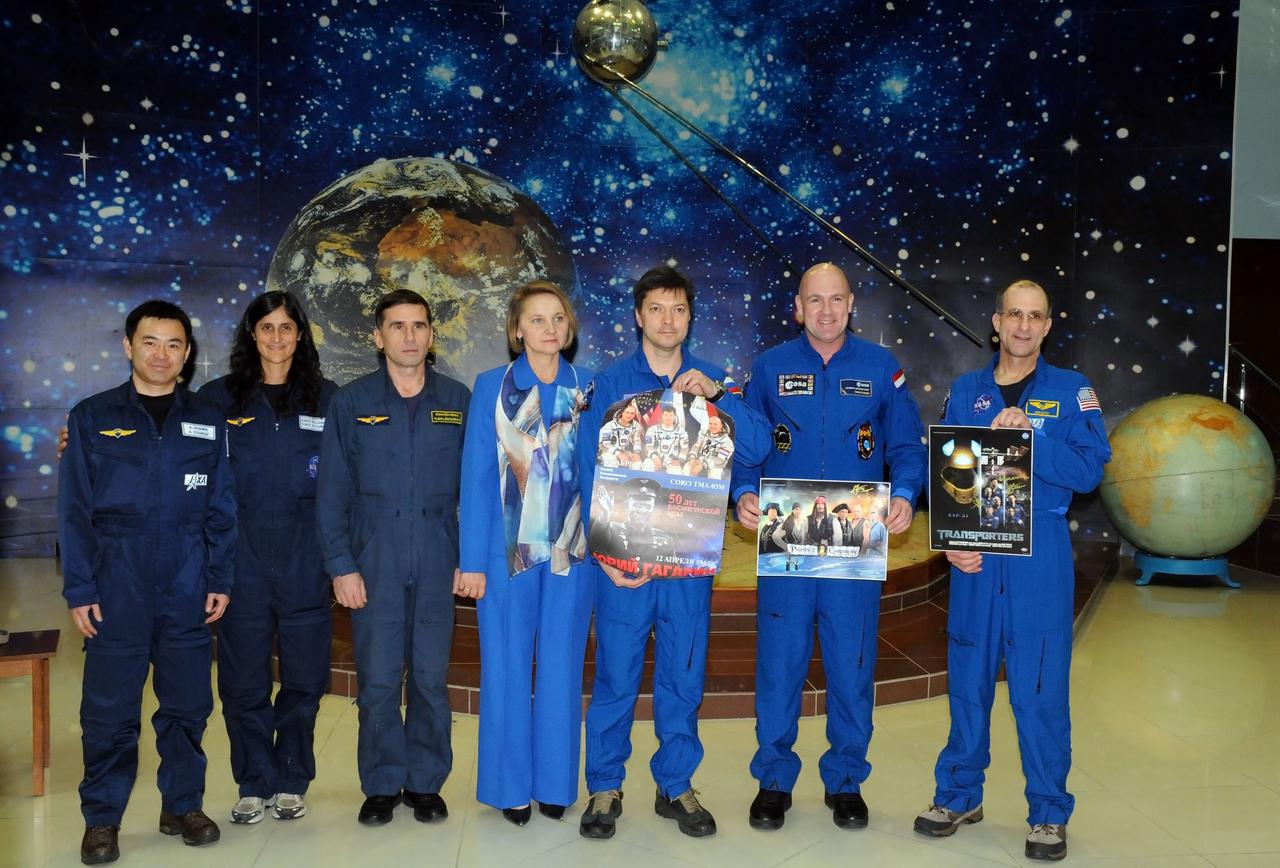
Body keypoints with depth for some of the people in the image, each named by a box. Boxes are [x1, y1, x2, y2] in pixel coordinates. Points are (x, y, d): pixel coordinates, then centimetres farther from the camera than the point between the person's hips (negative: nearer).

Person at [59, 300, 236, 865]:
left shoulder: (207, 422, 7)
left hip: (188, 594, 2)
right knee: (109, 712, 4)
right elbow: (75, 511, 0)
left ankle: (182, 805, 25)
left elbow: (221, 510, 7)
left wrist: (220, 579, 0)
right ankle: (102, 820, 19)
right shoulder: (92, 418, 2)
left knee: (188, 705, 9)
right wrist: (79, 590, -5)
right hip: (117, 590, -1)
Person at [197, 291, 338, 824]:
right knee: (243, 680, 6)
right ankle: (254, 785, 20)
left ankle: (291, 782, 22)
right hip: (242, 559, 0)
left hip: (305, 560, 0)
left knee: (304, 678, 6)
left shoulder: (325, 398, 6)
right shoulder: (219, 397, 5)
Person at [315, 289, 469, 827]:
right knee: (377, 680, 4)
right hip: (373, 561, 0)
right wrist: (341, 565, -5)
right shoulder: (351, 402, 2)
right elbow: (332, 490, 1)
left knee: (431, 677, 7)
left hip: (438, 562, 1)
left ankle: (425, 782, 23)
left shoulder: (457, 400, 4)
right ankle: (382, 784, 21)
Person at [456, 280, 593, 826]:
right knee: (508, 668, 5)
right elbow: (476, 475, -1)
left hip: (572, 548, 2)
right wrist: (472, 560, -5)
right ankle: (511, 785, 19)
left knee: (561, 667, 8)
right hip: (508, 547, -1)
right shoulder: (493, 387, 1)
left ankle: (555, 783, 21)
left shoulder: (587, 388, 6)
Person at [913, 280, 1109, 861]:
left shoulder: (1071, 392, 3)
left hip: (1040, 557, -2)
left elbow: (1089, 471, -7)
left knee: (1041, 686, 1)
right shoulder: (964, 392, 9)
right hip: (973, 557, 2)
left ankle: (1049, 813, 17)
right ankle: (959, 795, 25)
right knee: (967, 679, 10)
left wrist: (1029, 435, -20)